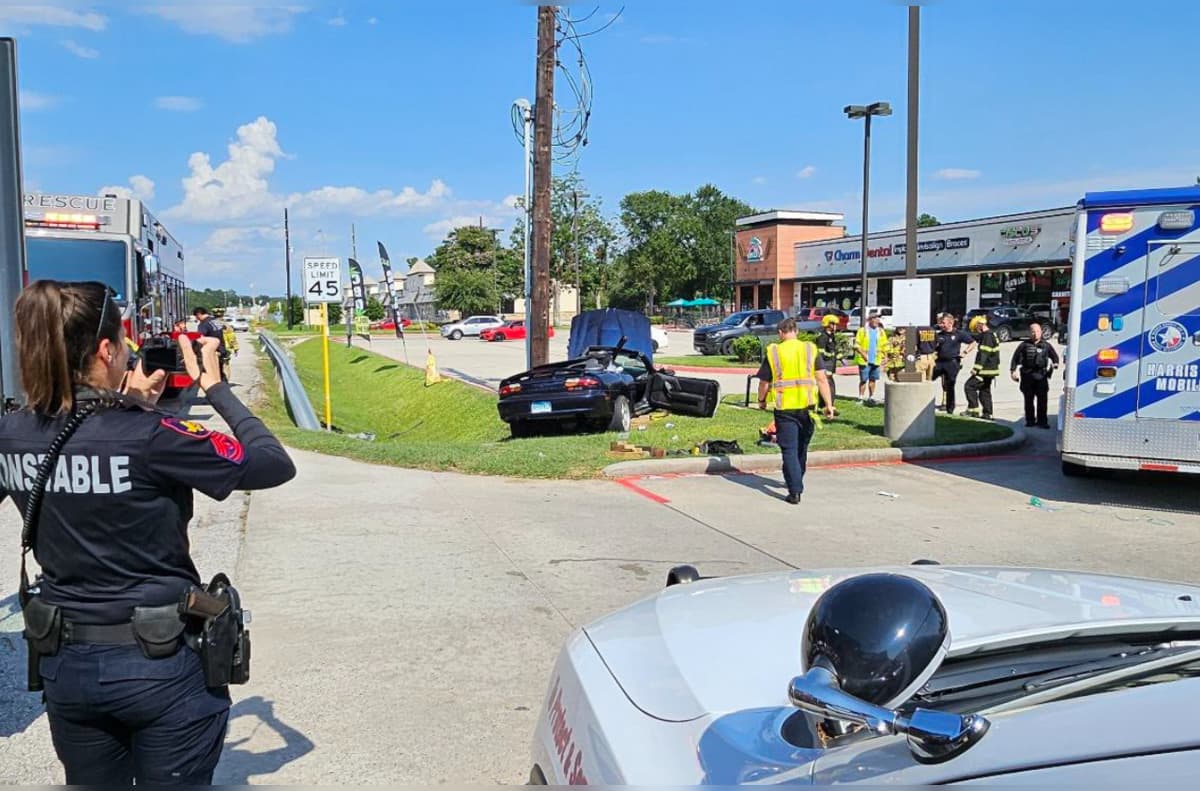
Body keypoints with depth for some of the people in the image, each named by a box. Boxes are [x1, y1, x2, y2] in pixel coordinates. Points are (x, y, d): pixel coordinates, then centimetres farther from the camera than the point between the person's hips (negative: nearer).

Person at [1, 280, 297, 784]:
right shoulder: (149, 435, -22)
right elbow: (276, 465, -15)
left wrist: (125, 405, 11)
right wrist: (215, 387, -7)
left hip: (65, 665, 6)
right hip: (162, 665, -5)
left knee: (89, 783, 24)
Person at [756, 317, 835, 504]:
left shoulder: (773, 352, -3)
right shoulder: (811, 349, 2)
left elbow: (764, 383, 2)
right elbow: (822, 379, -3)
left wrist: (761, 401, 19)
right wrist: (829, 404, 1)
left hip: (785, 408, -3)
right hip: (807, 405, 3)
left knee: (789, 450, 1)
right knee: (802, 447, 21)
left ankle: (795, 491, -7)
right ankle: (797, 482, 38)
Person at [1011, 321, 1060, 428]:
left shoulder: (1046, 345, 8)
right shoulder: (1024, 345, 5)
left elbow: (1055, 356, 17)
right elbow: (1016, 358, 7)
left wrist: (1054, 364, -2)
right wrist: (1013, 370, 0)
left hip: (1041, 376, 0)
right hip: (1027, 376, 0)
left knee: (1042, 400, -3)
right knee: (1029, 400, 7)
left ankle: (1042, 422, 2)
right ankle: (1030, 420, 16)